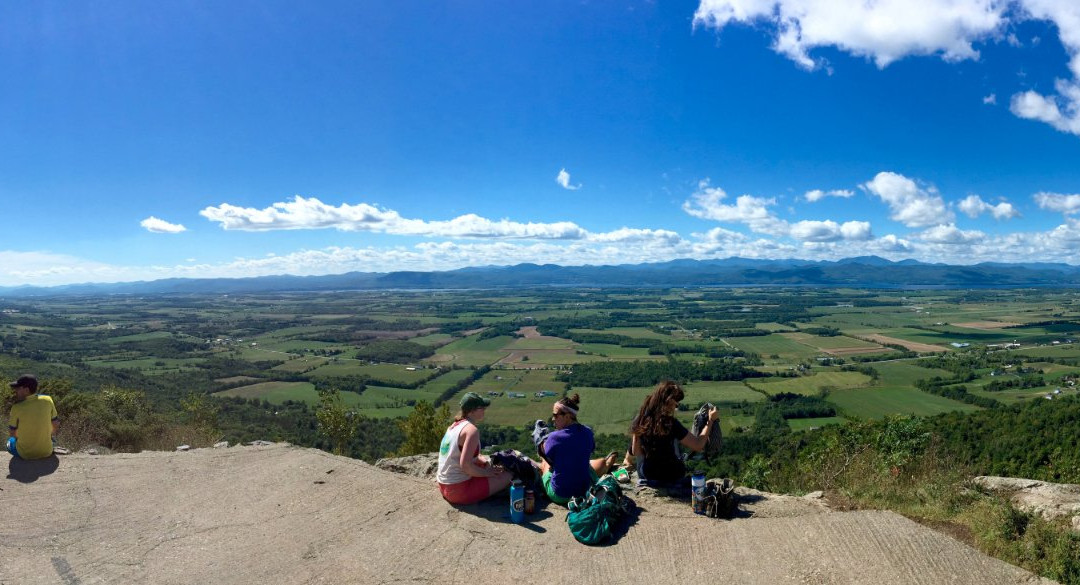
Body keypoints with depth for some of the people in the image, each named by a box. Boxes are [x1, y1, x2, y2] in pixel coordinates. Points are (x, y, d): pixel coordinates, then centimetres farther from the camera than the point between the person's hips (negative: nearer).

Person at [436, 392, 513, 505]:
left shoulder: (456, 425, 10)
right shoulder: (472, 430, -18)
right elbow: (465, 465, -25)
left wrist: (484, 460, 6)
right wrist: (487, 473, -11)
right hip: (459, 491, -9)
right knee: (508, 475, -6)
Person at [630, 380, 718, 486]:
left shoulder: (640, 419, -9)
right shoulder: (670, 424, -25)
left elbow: (635, 451, -1)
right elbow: (698, 445, -17)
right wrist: (710, 420, -8)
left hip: (645, 477, 4)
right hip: (671, 478, -4)